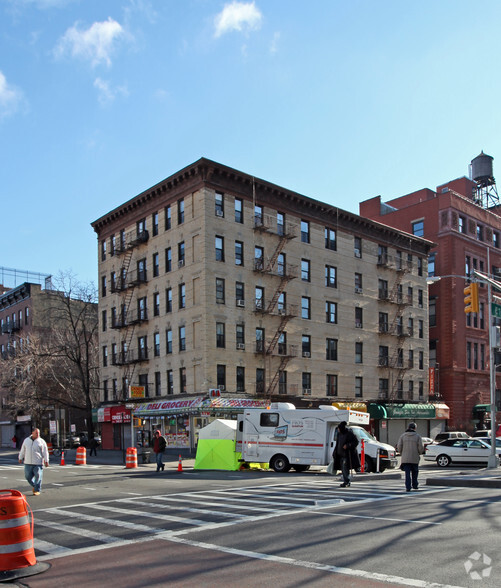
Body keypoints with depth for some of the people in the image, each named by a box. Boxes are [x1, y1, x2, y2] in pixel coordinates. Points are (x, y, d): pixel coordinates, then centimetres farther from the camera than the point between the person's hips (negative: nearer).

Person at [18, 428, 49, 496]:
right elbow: (23, 450, 19)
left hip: (38, 463, -3)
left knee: (38, 476, -4)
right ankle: (34, 486, 30)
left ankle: (37, 490, 7)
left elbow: (45, 452, -3)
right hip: (28, 463, 4)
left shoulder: (41, 441, -1)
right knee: (28, 476, 6)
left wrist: (46, 461, -10)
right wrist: (20, 458, 21)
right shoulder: (26, 440, 10)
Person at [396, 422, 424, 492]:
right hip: (415, 458, 0)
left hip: (405, 458, 0)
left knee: (407, 473, 2)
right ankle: (414, 485, 23)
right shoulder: (418, 436, -2)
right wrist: (419, 453, 14)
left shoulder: (403, 436, 2)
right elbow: (421, 448, -6)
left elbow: (399, 447, -1)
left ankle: (408, 487, -6)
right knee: (415, 472, 19)